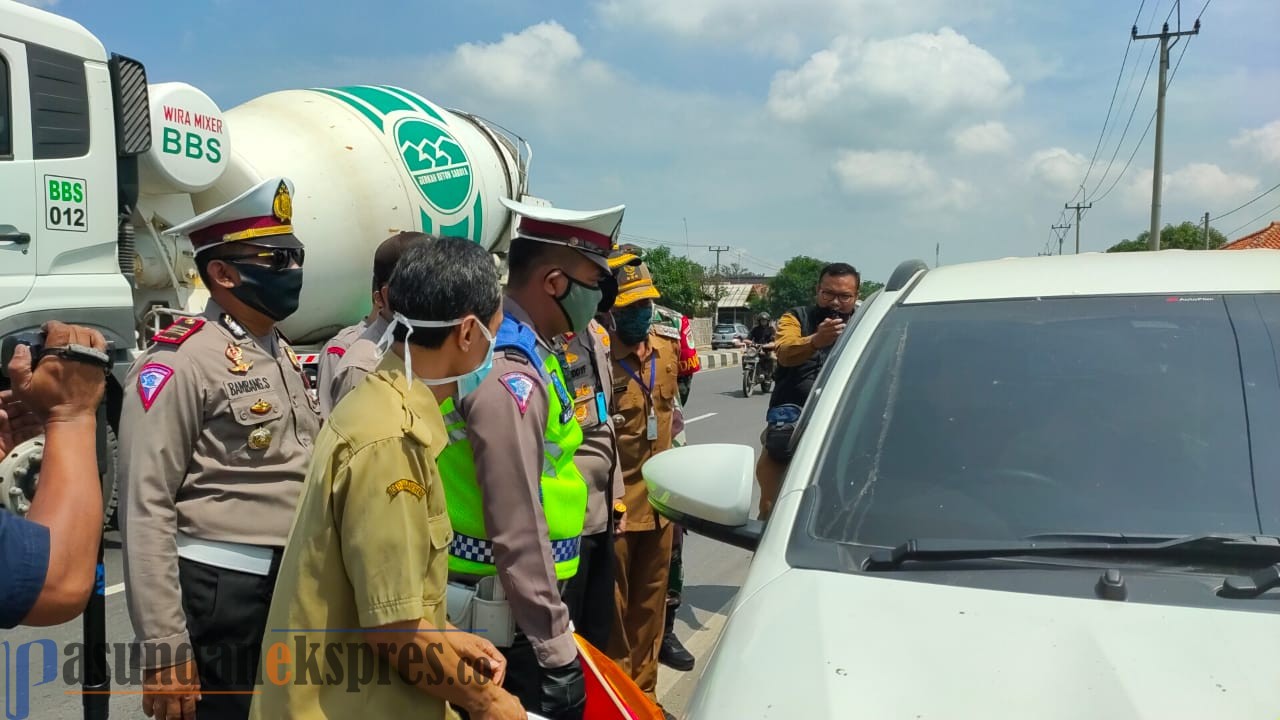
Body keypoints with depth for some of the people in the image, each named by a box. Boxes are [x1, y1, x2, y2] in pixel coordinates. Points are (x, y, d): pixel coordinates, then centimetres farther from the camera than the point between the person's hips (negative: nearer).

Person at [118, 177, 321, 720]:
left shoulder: (281, 353, 13)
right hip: (218, 597, -8)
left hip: (294, 591, 8)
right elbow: (146, 508, -18)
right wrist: (163, 648, -20)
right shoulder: (181, 360, -14)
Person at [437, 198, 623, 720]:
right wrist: (554, 650, -22)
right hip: (507, 615, -10)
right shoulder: (511, 376, -23)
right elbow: (518, 531, -26)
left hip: (502, 601, 10)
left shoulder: (516, 352, 8)